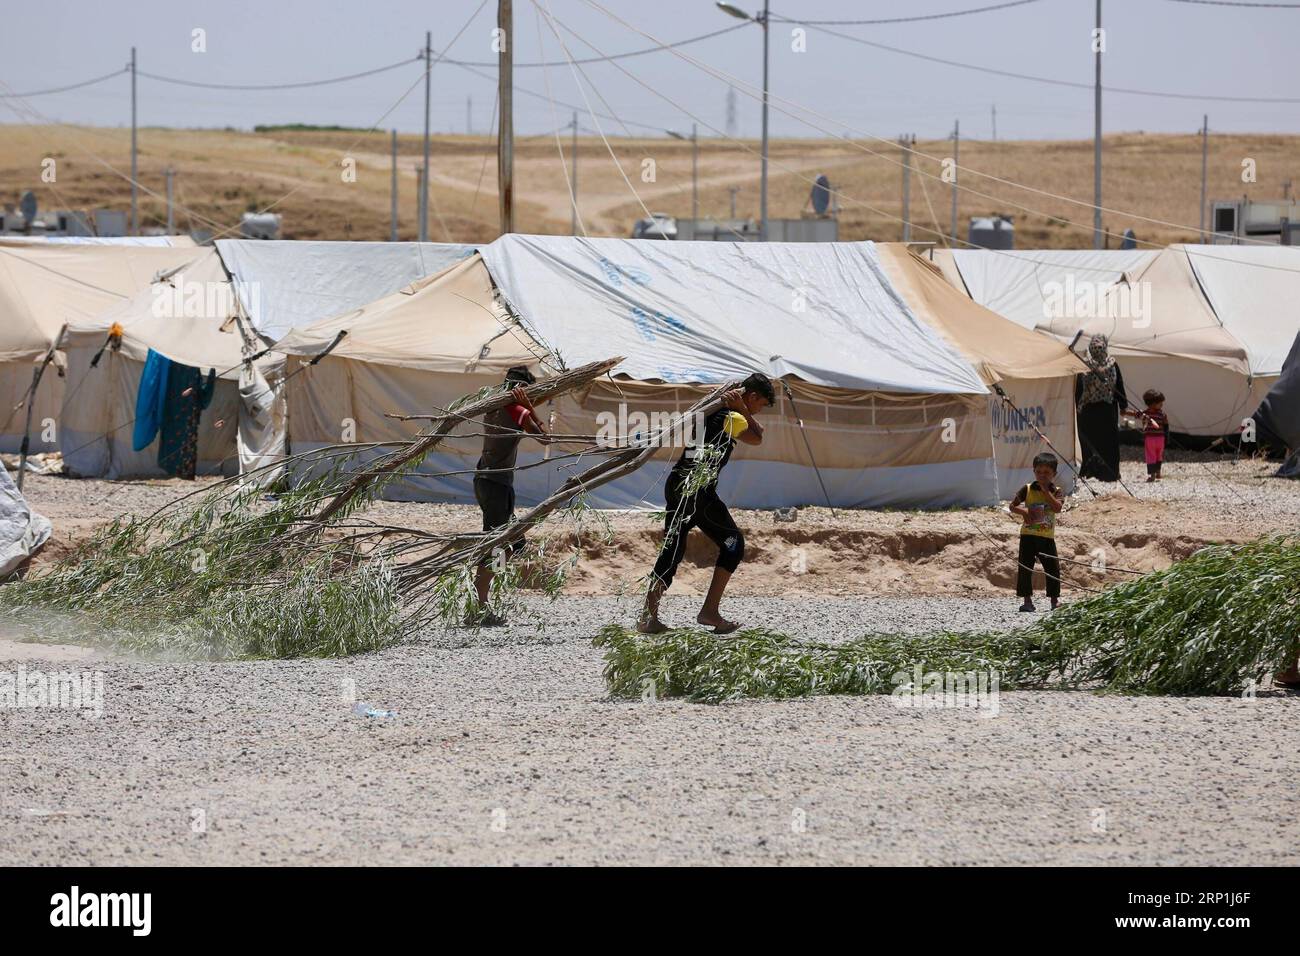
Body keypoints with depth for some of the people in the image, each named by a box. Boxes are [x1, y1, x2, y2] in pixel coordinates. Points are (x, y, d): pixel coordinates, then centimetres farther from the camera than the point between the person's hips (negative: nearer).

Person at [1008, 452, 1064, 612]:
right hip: (1028, 535, 0)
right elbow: (1012, 506, 2)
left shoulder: (1057, 492, 1)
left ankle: (1055, 600, 12)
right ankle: (1027, 600, 7)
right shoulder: (1027, 490, 2)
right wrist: (1024, 512, -18)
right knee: (1025, 568, 0)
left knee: (1053, 569, 1)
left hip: (1047, 537, 0)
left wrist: (1045, 490, -15)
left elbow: (1057, 507, -18)